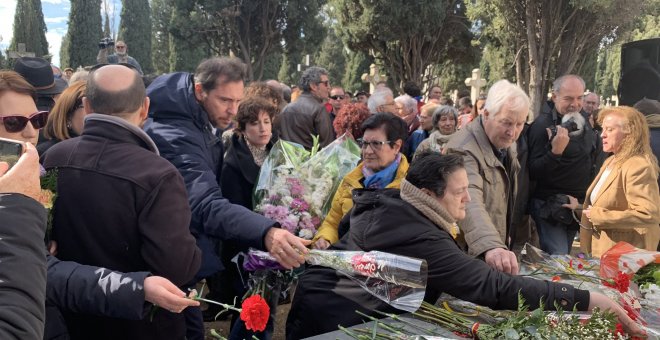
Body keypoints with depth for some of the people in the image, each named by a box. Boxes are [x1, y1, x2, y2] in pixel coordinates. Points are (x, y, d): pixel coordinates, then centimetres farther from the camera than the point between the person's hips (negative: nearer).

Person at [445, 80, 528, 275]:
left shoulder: (507, 143, 4)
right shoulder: (464, 149, -26)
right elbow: (469, 203, -42)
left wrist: (504, 239, 12)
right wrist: (490, 246, -56)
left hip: (500, 248, 8)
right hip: (469, 255, -8)